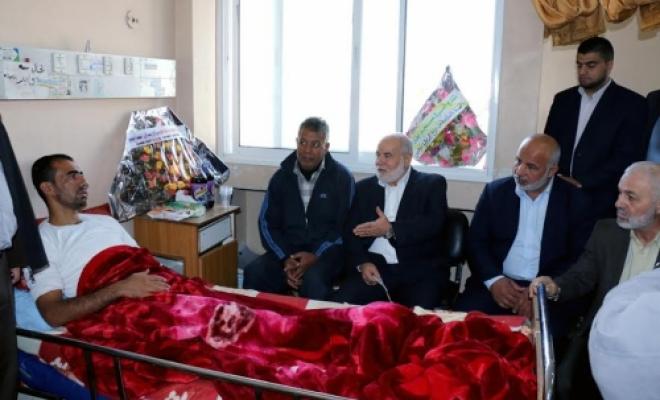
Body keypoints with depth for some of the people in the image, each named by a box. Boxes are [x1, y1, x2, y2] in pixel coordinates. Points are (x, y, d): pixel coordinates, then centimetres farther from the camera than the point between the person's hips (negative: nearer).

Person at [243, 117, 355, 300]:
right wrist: (285, 259, -9)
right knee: (253, 272, -25)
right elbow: (267, 222, 6)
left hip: (326, 253, -2)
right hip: (288, 250, 3)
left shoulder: (342, 177, 0)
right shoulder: (281, 176, 8)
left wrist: (316, 256, -17)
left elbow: (346, 226, -5)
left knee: (313, 280, -35)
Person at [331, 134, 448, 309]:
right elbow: (351, 231, 9)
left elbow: (433, 224, -8)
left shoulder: (432, 184, 7)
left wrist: (390, 230, -17)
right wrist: (363, 263, -9)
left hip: (419, 271, -2)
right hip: (374, 268, 2)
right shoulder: (365, 187, 16)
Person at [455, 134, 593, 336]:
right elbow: (476, 242, 5)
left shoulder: (574, 200, 3)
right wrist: (494, 279, -12)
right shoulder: (495, 191, 7)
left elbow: (580, 258, 0)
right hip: (498, 285, 1)